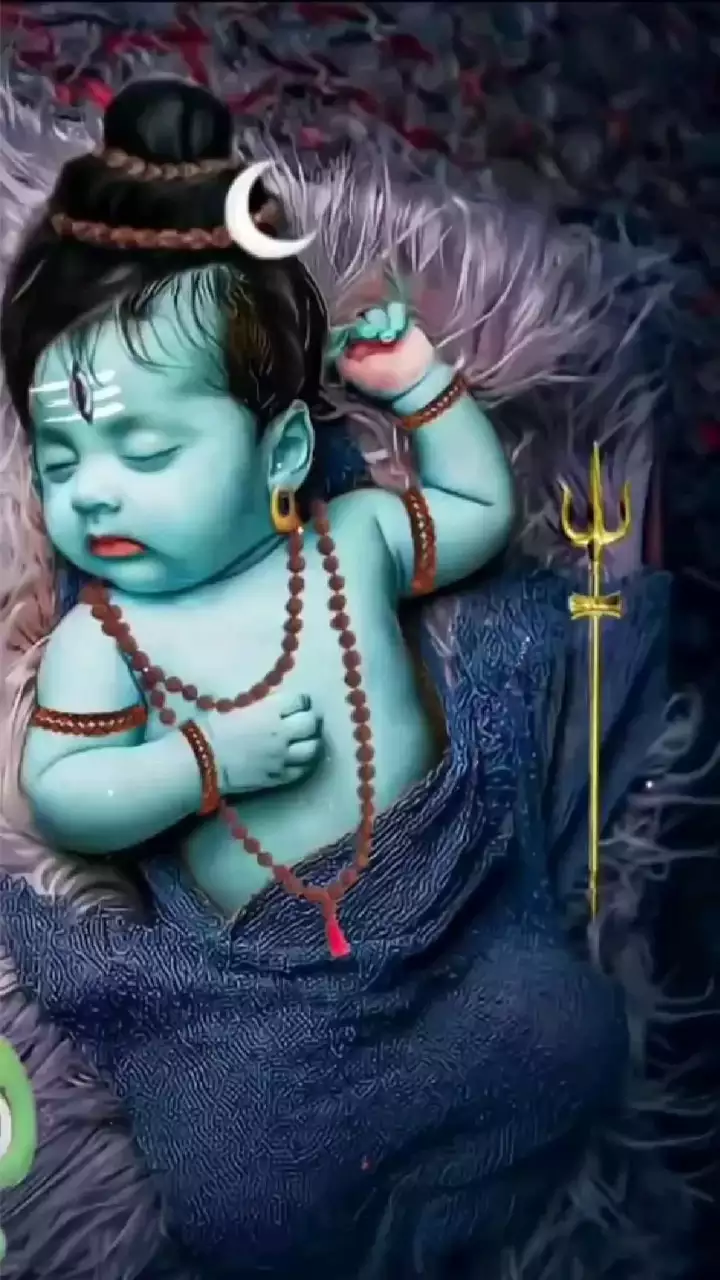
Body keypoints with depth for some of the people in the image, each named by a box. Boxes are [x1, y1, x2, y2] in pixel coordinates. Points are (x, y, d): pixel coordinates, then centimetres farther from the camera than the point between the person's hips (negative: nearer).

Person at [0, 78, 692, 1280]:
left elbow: (485, 512, 15)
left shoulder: (352, 535, 1)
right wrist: (210, 762, -19)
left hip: (450, 886, 3)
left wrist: (421, 381, 6)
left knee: (572, 1039, -9)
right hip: (259, 968, -2)